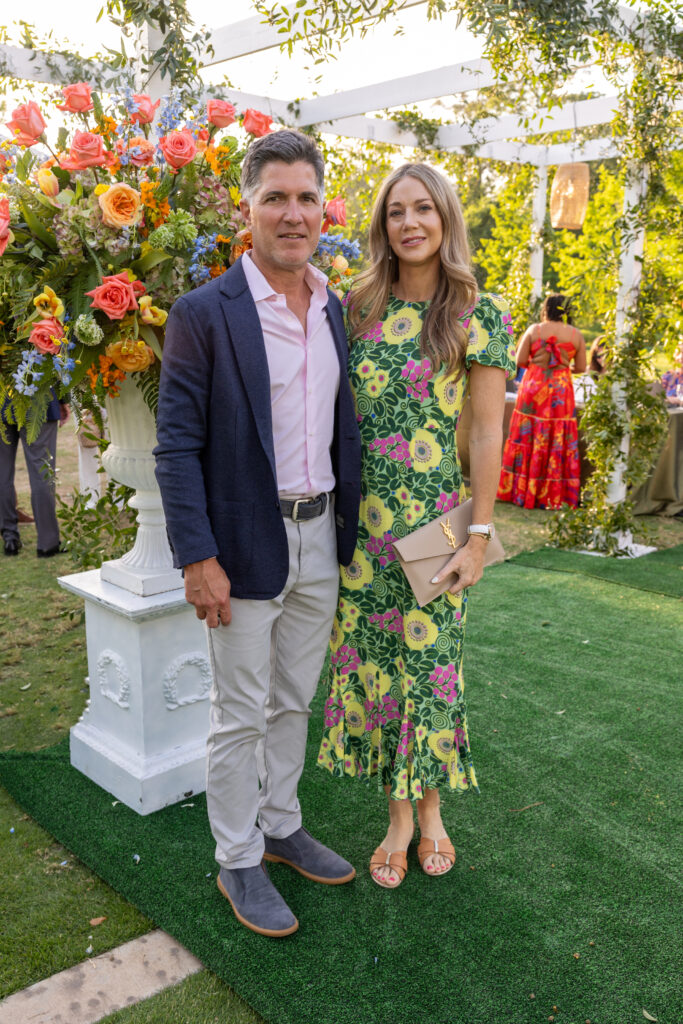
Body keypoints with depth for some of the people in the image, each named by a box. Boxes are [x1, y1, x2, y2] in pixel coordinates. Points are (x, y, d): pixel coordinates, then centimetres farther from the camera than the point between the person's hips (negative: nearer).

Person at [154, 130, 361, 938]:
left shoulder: (335, 310, 8)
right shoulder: (203, 314, -11)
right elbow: (177, 445, -13)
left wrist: (349, 523, 12)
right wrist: (198, 558, -17)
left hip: (320, 538, 6)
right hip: (247, 543, -6)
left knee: (293, 700, 19)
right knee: (240, 714, 7)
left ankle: (281, 828, 39)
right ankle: (238, 862, 27)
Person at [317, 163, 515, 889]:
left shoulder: (478, 314, -3)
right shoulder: (358, 306, 6)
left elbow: (486, 433, -4)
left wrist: (479, 534, -7)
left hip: (433, 520, -3)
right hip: (359, 519, 3)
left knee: (428, 661, 5)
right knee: (368, 659, 8)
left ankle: (431, 808, 30)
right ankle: (398, 817, 27)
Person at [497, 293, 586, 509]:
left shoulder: (533, 330, -1)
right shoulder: (575, 335, 1)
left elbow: (520, 361, -3)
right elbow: (581, 368, 3)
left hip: (533, 388, 0)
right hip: (560, 392, 0)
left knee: (527, 439, 6)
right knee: (558, 442, 5)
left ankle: (521, 491, 11)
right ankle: (552, 496, 8)